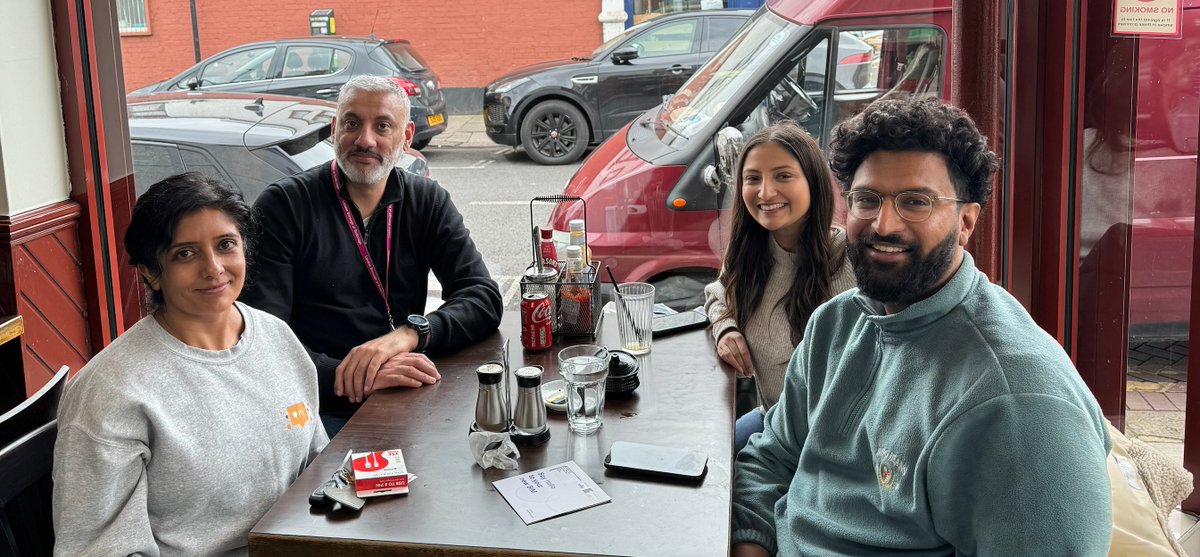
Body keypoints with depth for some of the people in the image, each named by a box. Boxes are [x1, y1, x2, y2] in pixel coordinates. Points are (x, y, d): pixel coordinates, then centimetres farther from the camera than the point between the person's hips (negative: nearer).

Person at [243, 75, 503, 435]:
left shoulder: (427, 201, 10)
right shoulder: (284, 206, -2)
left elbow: (484, 297, 0)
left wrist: (409, 334, -20)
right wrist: (342, 375, -28)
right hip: (325, 413, -5)